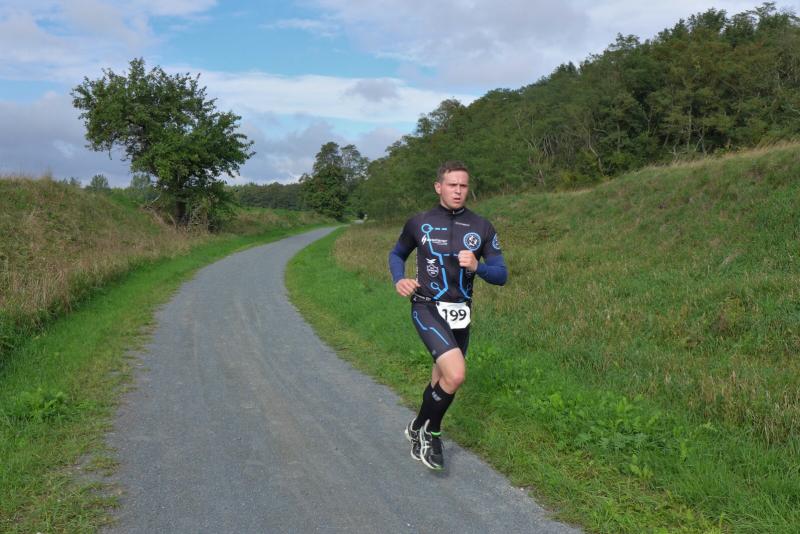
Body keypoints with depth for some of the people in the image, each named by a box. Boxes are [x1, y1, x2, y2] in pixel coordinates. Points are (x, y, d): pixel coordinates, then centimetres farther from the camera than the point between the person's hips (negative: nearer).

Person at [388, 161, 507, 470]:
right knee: (456, 375, -22)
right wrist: (399, 281, -6)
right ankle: (422, 428, 4)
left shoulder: (482, 227, 0)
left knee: (442, 379, 17)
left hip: (460, 314, 4)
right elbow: (396, 254, 14)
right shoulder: (418, 223, -3)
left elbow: (501, 275, 0)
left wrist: (476, 266, -21)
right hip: (427, 309, -4)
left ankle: (423, 434, 42)